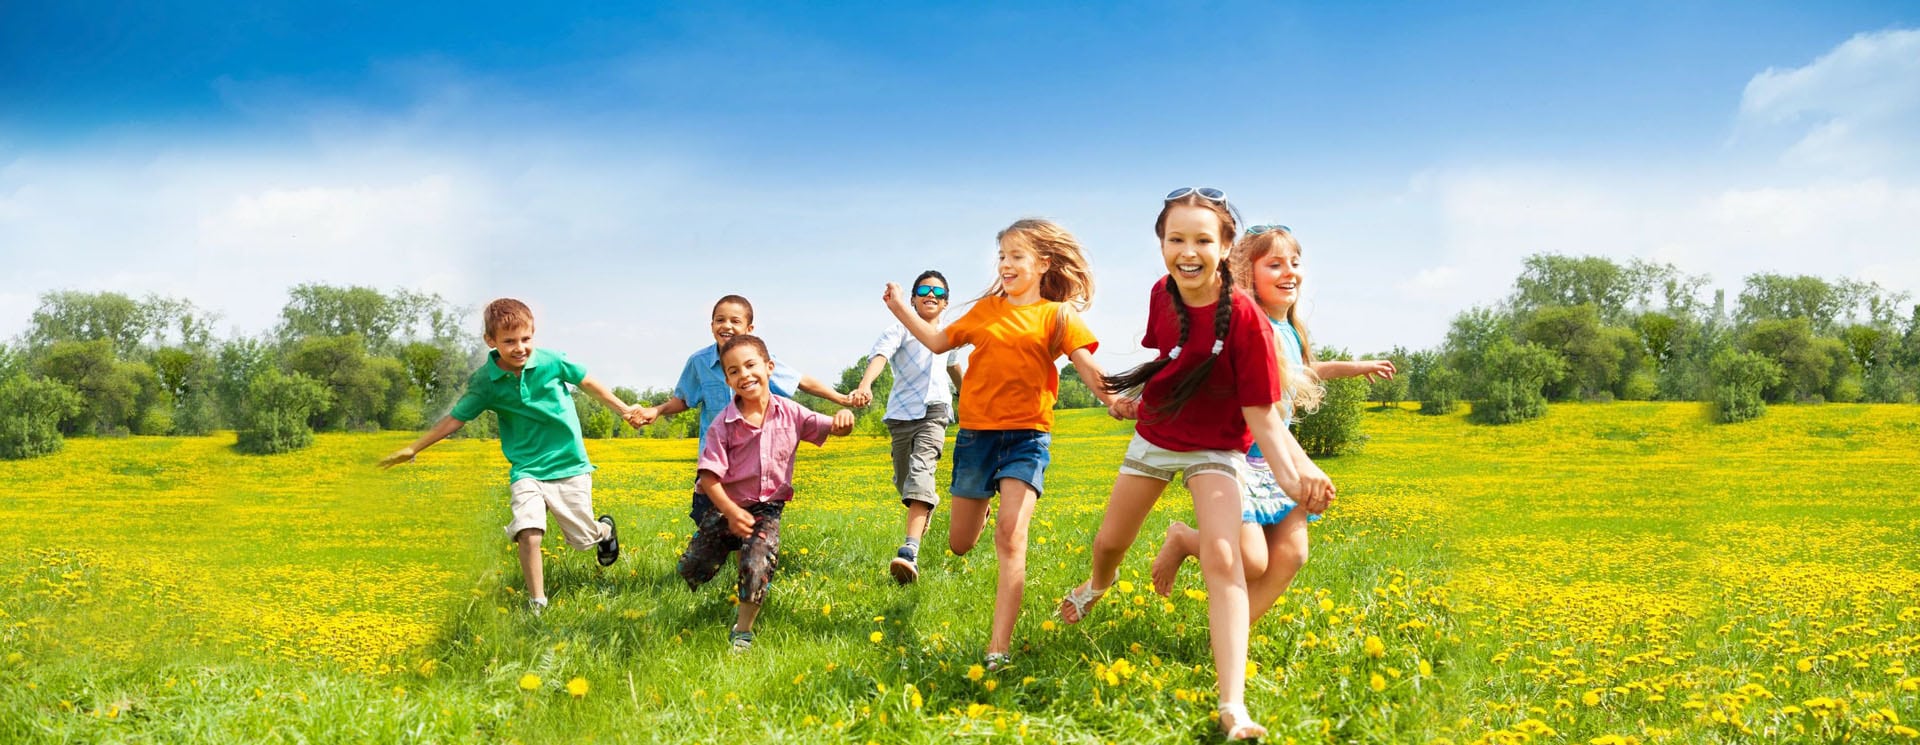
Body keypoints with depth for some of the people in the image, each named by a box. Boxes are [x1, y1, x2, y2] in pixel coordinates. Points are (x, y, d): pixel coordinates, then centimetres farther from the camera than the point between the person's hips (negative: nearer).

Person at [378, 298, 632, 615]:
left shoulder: (552, 361, -11)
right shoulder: (486, 382, -9)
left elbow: (588, 382, 4)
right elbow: (455, 418, 0)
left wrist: (623, 409, 11)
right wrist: (413, 448, 0)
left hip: (570, 466, 0)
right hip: (526, 470, 0)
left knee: (585, 538, 8)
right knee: (528, 533, -22)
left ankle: (605, 529, 47)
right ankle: (536, 602, -4)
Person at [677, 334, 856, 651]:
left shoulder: (790, 413, -4)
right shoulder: (724, 423, -11)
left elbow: (832, 429, -2)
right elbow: (709, 476, -13)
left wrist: (843, 418, -27)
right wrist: (731, 512, -25)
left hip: (767, 509, 0)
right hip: (726, 507, 0)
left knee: (757, 569, -21)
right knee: (691, 571, -4)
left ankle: (743, 629, 3)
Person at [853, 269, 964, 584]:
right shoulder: (901, 327, -1)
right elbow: (880, 354, -20)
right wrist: (865, 384, -40)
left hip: (934, 408, 1)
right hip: (902, 411, 0)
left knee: (921, 468, -22)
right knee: (903, 479, 11)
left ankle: (910, 552, -37)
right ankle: (929, 501, 52)